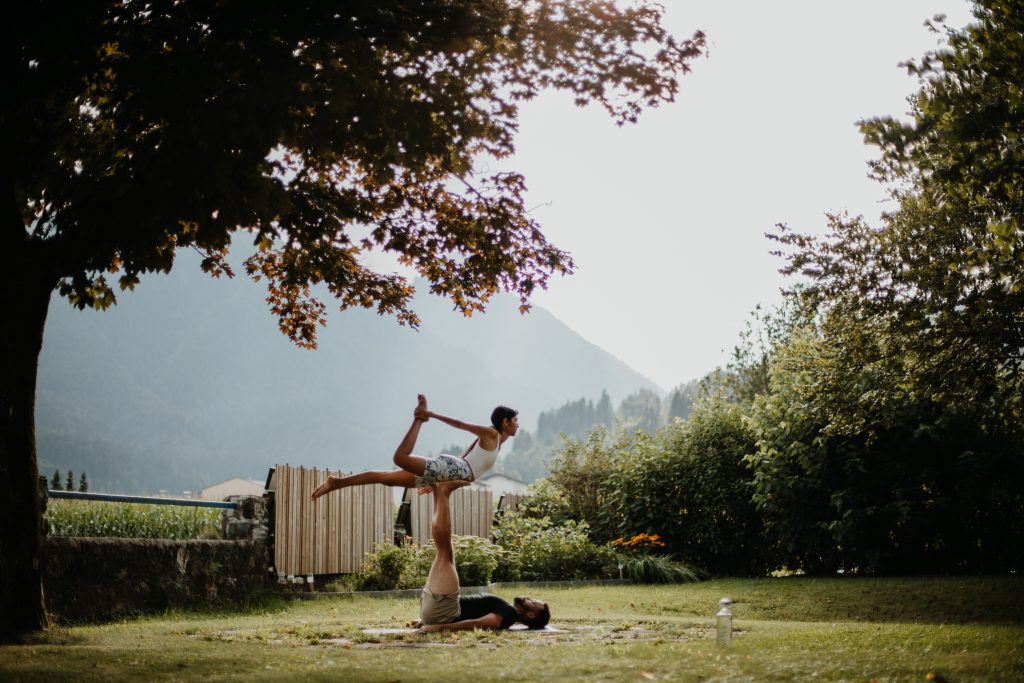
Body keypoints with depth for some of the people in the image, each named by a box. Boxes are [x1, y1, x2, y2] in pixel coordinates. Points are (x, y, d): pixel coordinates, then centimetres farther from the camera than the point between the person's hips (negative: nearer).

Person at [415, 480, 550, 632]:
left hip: (441, 611, -9)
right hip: (435, 608, 9)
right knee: (445, 553, 25)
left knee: (444, 550, -16)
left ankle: (442, 491, 1)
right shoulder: (503, 609, 24)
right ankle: (439, 491, 14)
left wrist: (439, 627, -30)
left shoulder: (509, 613, -6)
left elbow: (476, 624, -22)